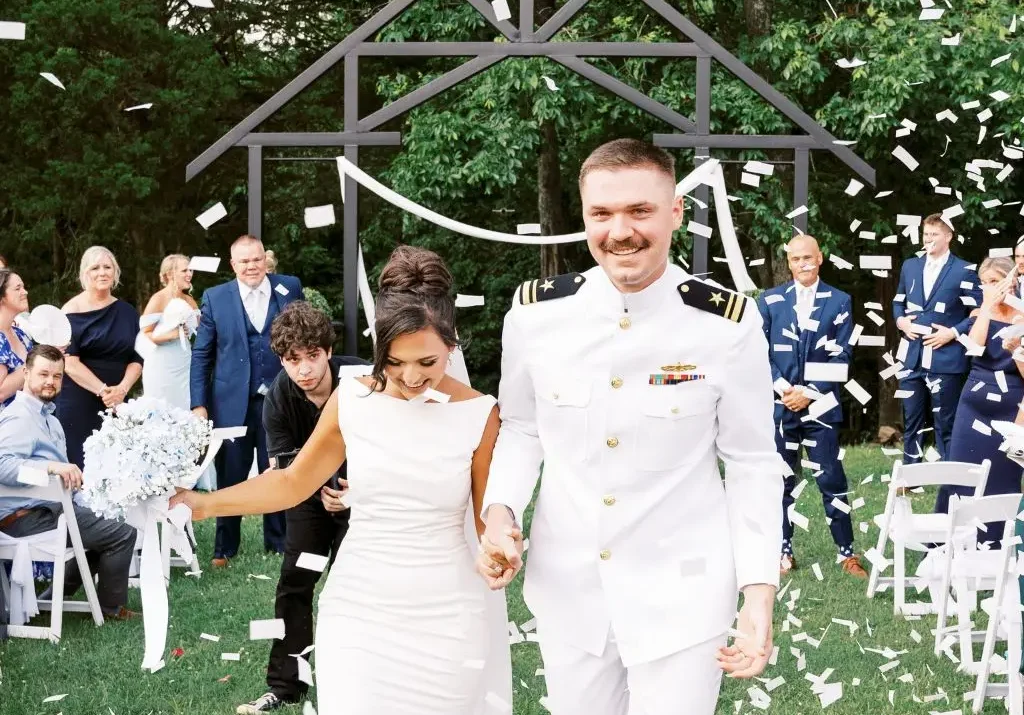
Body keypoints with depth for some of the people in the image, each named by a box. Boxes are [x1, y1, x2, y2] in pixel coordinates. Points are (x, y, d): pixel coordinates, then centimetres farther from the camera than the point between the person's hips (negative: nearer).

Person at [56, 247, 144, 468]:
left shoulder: (127, 312, 10)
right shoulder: (72, 311, -3)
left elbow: (137, 359, 7)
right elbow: (69, 361, -10)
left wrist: (122, 388, -11)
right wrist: (103, 390, -19)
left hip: (118, 404, 4)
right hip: (79, 405, -4)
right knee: (81, 465, -6)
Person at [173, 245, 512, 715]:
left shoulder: (477, 415, -8)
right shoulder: (352, 400, -4)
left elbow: (489, 522, 0)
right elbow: (293, 482, 6)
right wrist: (205, 503, -3)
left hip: (444, 618, -1)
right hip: (358, 610, 1)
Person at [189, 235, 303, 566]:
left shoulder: (290, 289, 2)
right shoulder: (215, 298, 1)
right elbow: (201, 355, 3)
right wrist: (199, 405, -3)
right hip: (232, 403, 0)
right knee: (230, 479, 6)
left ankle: (278, 544, 22)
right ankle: (224, 548, 18)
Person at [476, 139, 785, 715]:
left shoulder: (729, 325, -13)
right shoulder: (536, 313, -7)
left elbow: (753, 464, -5)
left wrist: (760, 593, -10)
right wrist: (500, 511, -9)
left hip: (681, 594, -2)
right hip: (566, 585, 3)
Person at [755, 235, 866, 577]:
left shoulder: (839, 301, 3)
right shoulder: (769, 301, 5)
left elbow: (841, 356, -1)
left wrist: (810, 393, -11)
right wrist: (782, 389, -11)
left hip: (821, 405, -1)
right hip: (778, 405, 1)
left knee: (832, 480, -1)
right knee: (782, 480, 7)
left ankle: (847, 552, 6)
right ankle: (784, 550, 16)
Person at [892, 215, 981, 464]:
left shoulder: (963, 271, -5)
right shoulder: (910, 266, 12)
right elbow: (898, 302, 22)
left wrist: (953, 333, -15)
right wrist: (900, 320, 1)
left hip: (945, 360, -5)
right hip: (912, 359, 5)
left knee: (946, 426, 1)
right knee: (912, 423, 12)